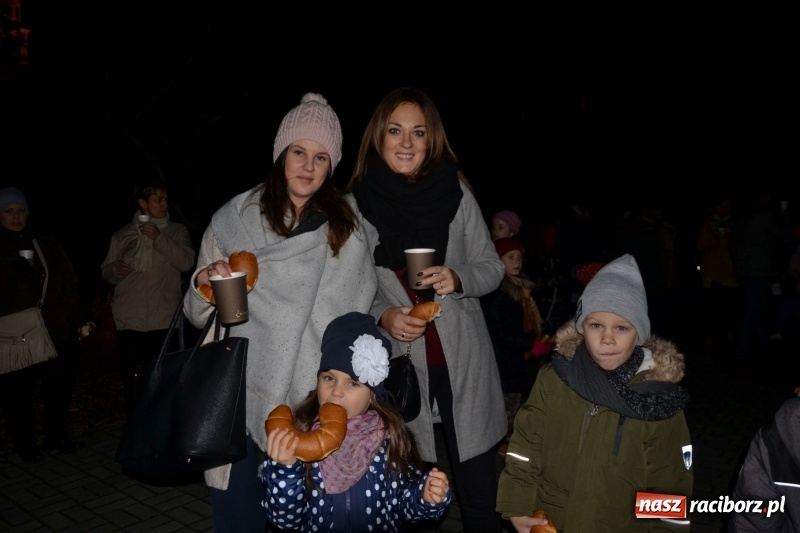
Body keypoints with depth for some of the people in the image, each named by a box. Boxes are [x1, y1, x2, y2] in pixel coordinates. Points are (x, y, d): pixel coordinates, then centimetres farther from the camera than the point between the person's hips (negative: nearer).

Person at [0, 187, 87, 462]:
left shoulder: (45, 243, 12)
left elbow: (69, 281, 10)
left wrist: (77, 318, 5)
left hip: (57, 331, 3)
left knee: (60, 387, 7)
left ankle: (57, 436, 24)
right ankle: (25, 443, 19)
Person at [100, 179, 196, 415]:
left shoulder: (177, 231, 9)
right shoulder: (123, 235, 12)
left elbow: (187, 262, -5)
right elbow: (106, 272, 16)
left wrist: (159, 238, -11)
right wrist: (115, 270, -6)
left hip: (165, 323, -1)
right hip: (130, 323, 1)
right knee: (133, 383, 4)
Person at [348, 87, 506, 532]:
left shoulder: (455, 192, -3)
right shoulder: (358, 203, -3)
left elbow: (492, 268, 4)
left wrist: (458, 278, -15)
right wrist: (382, 316, -14)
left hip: (462, 361, 1)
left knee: (481, 495, 9)